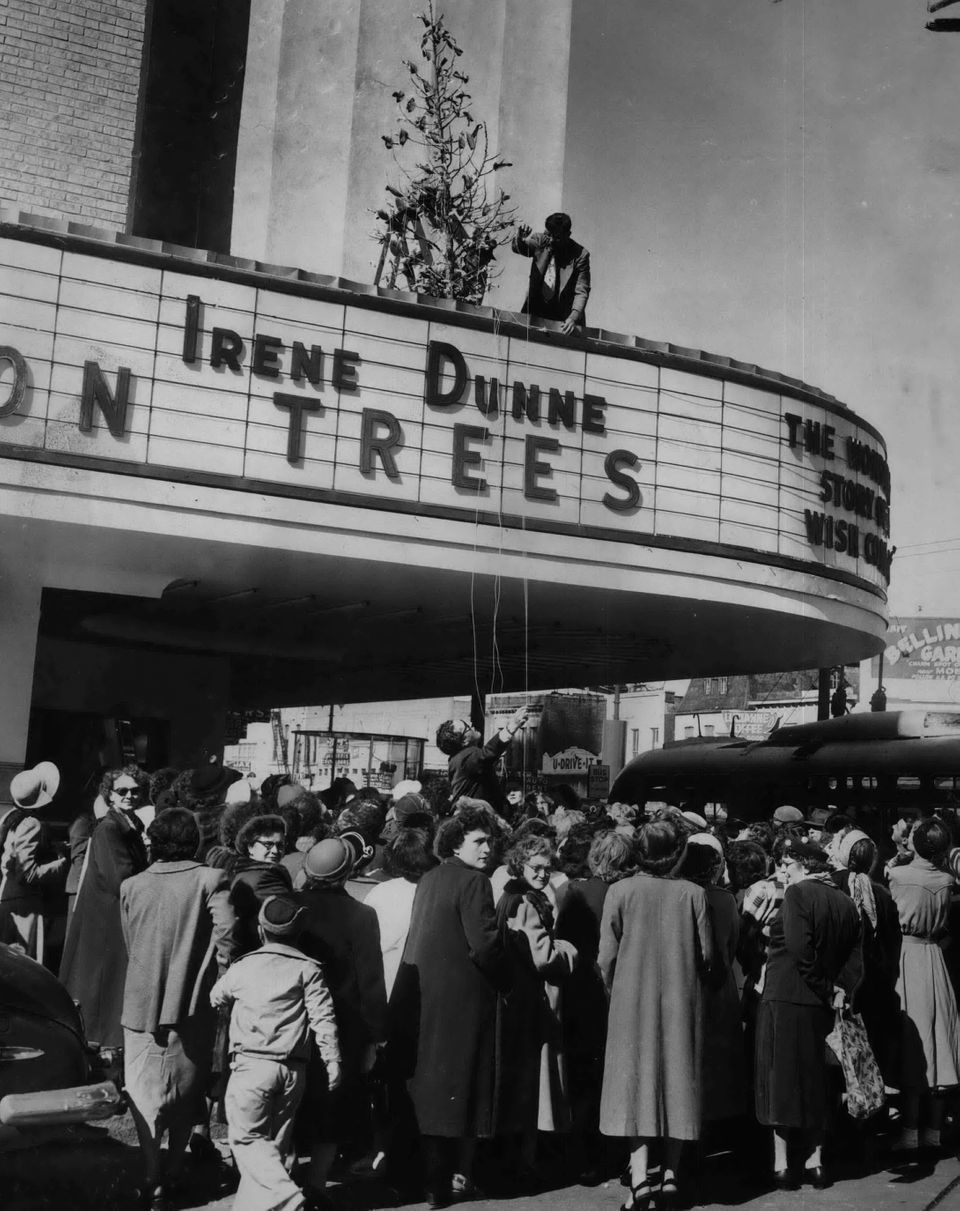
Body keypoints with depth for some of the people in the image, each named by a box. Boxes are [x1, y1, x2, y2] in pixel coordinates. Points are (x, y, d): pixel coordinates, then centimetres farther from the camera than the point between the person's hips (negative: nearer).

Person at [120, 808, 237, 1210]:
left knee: (145, 1093, 9)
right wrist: (224, 981, -7)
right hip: (194, 1007, -1)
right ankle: (174, 1172, 24)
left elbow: (129, 946, 9)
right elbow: (226, 932, -21)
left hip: (142, 1004, 1)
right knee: (186, 1093, 16)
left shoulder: (131, 886, 2)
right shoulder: (210, 880, -8)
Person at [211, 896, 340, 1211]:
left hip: (252, 1064, -2)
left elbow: (215, 999, 24)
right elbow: (324, 1018, -5)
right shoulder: (308, 969, 2)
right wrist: (332, 1061, -2)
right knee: (275, 1143, 14)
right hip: (294, 1070, 2)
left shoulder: (242, 968, 6)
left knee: (247, 1137, 4)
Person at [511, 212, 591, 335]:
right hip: (535, 311, 3)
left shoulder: (580, 255, -10)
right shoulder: (540, 241, 1)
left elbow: (581, 292, -12)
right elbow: (518, 248, -10)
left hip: (562, 318, -3)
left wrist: (573, 317, -27)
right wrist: (519, 238, -35)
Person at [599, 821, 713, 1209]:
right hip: (681, 1003, 1)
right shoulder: (693, 894, -6)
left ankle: (640, 1180, -3)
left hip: (632, 1002, -1)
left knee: (636, 1080, 5)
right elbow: (706, 953, -2)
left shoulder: (620, 891, -9)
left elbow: (607, 956, -7)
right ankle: (670, 1174, 14)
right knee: (677, 1082, 12)